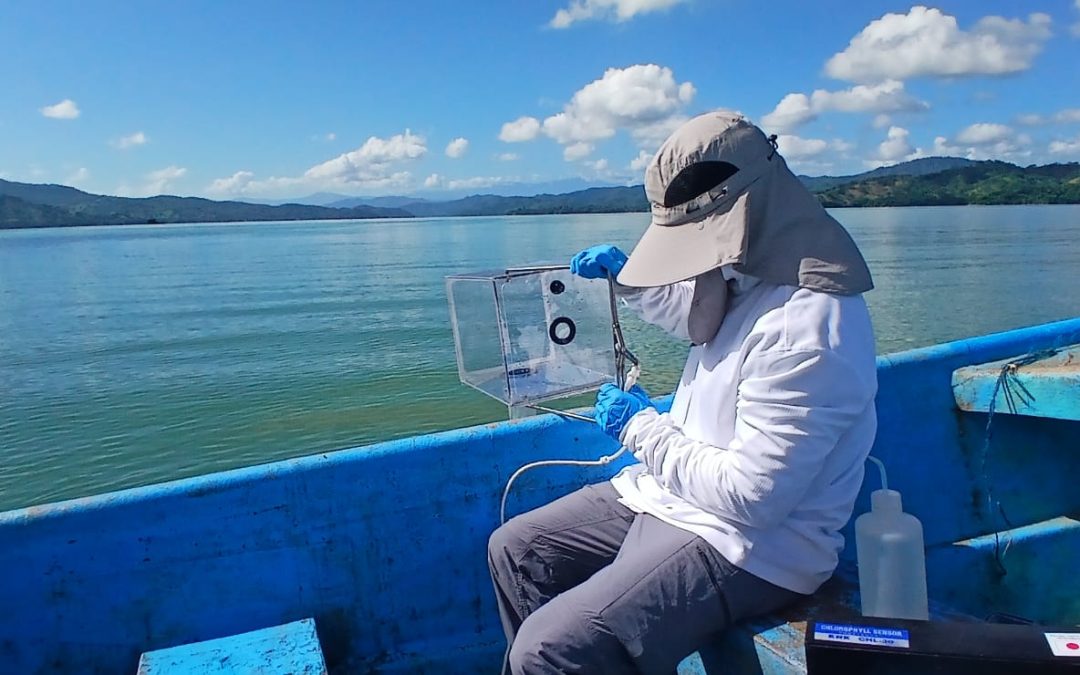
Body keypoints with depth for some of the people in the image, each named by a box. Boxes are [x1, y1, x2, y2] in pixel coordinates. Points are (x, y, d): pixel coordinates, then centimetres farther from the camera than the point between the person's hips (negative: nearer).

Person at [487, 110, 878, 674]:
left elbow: (752, 495, -27)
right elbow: (694, 319, 27)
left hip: (748, 547, -10)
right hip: (674, 495, 10)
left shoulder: (806, 329, -28)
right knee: (513, 550, 11)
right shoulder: (754, 274, 2)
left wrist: (641, 428, -15)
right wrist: (628, 277, 11)